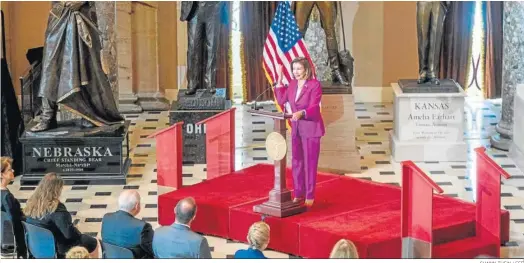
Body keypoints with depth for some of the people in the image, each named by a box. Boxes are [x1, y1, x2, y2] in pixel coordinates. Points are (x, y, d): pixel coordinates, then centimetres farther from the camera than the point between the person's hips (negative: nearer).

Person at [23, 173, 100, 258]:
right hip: (58, 249, -8)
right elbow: (70, 233, -27)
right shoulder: (56, 208, -27)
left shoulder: (32, 203, -4)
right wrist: (79, 234, -5)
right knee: (94, 243, 14)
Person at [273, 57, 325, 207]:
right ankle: (298, 194, 18)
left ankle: (310, 196, 6)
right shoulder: (293, 84, 5)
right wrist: (279, 80, 2)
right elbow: (281, 100, 5)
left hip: (311, 129, -6)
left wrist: (301, 113, -42)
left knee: (310, 163, -1)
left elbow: (313, 107, -23)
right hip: (296, 129, 6)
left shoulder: (315, 85, -15)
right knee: (297, 163, 10)